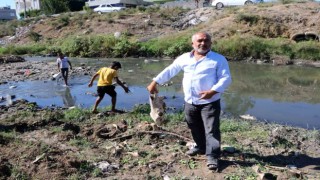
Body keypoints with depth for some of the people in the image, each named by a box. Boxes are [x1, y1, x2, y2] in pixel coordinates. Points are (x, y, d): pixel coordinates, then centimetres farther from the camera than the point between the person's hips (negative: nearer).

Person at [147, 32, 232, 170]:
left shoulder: (219, 59, -6)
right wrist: (155, 82, 8)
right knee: (195, 128, 19)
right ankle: (201, 147, 40)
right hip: (190, 102, 5)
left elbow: (226, 78, -11)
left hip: (210, 102, -5)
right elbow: (169, 71, 11)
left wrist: (213, 91, -25)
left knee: (212, 130, -4)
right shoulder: (184, 58, 6)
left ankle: (212, 156, 5)